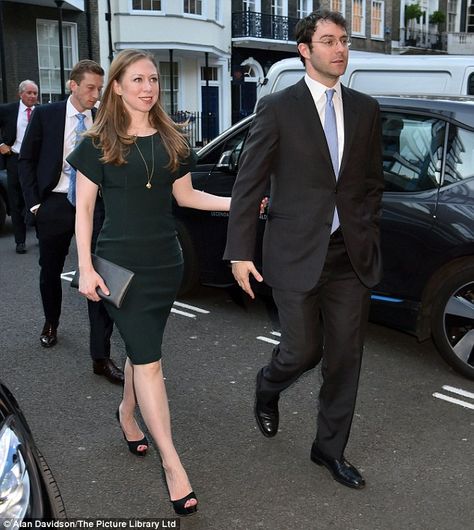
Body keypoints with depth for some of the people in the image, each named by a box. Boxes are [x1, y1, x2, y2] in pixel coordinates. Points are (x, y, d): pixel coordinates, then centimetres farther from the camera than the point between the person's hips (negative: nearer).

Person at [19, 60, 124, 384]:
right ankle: (51, 323, 46)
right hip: (54, 204, 1)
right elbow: (27, 160, 3)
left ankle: (101, 357, -1)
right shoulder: (45, 115, -2)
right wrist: (34, 202, -4)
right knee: (51, 272, 17)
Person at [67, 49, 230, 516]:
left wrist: (235, 202, 1)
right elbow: (84, 208, -3)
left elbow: (184, 195, 13)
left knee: (142, 348, 14)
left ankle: (127, 414, 41)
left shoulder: (171, 140, 8)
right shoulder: (98, 143, -4)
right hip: (121, 262, -4)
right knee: (148, 357, -6)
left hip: (165, 261, 5)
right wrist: (85, 267, -10)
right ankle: (172, 463, -2)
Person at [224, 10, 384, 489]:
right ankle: (267, 387, 39)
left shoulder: (365, 109, 8)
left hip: (351, 254, 4)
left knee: (345, 356, 8)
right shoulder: (277, 108, -4)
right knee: (303, 350, 2)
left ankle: (330, 449, 27)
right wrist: (240, 253, -8)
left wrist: (368, 235, 7)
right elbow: (247, 185, -5)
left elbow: (373, 181, 16)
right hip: (296, 253, -4)